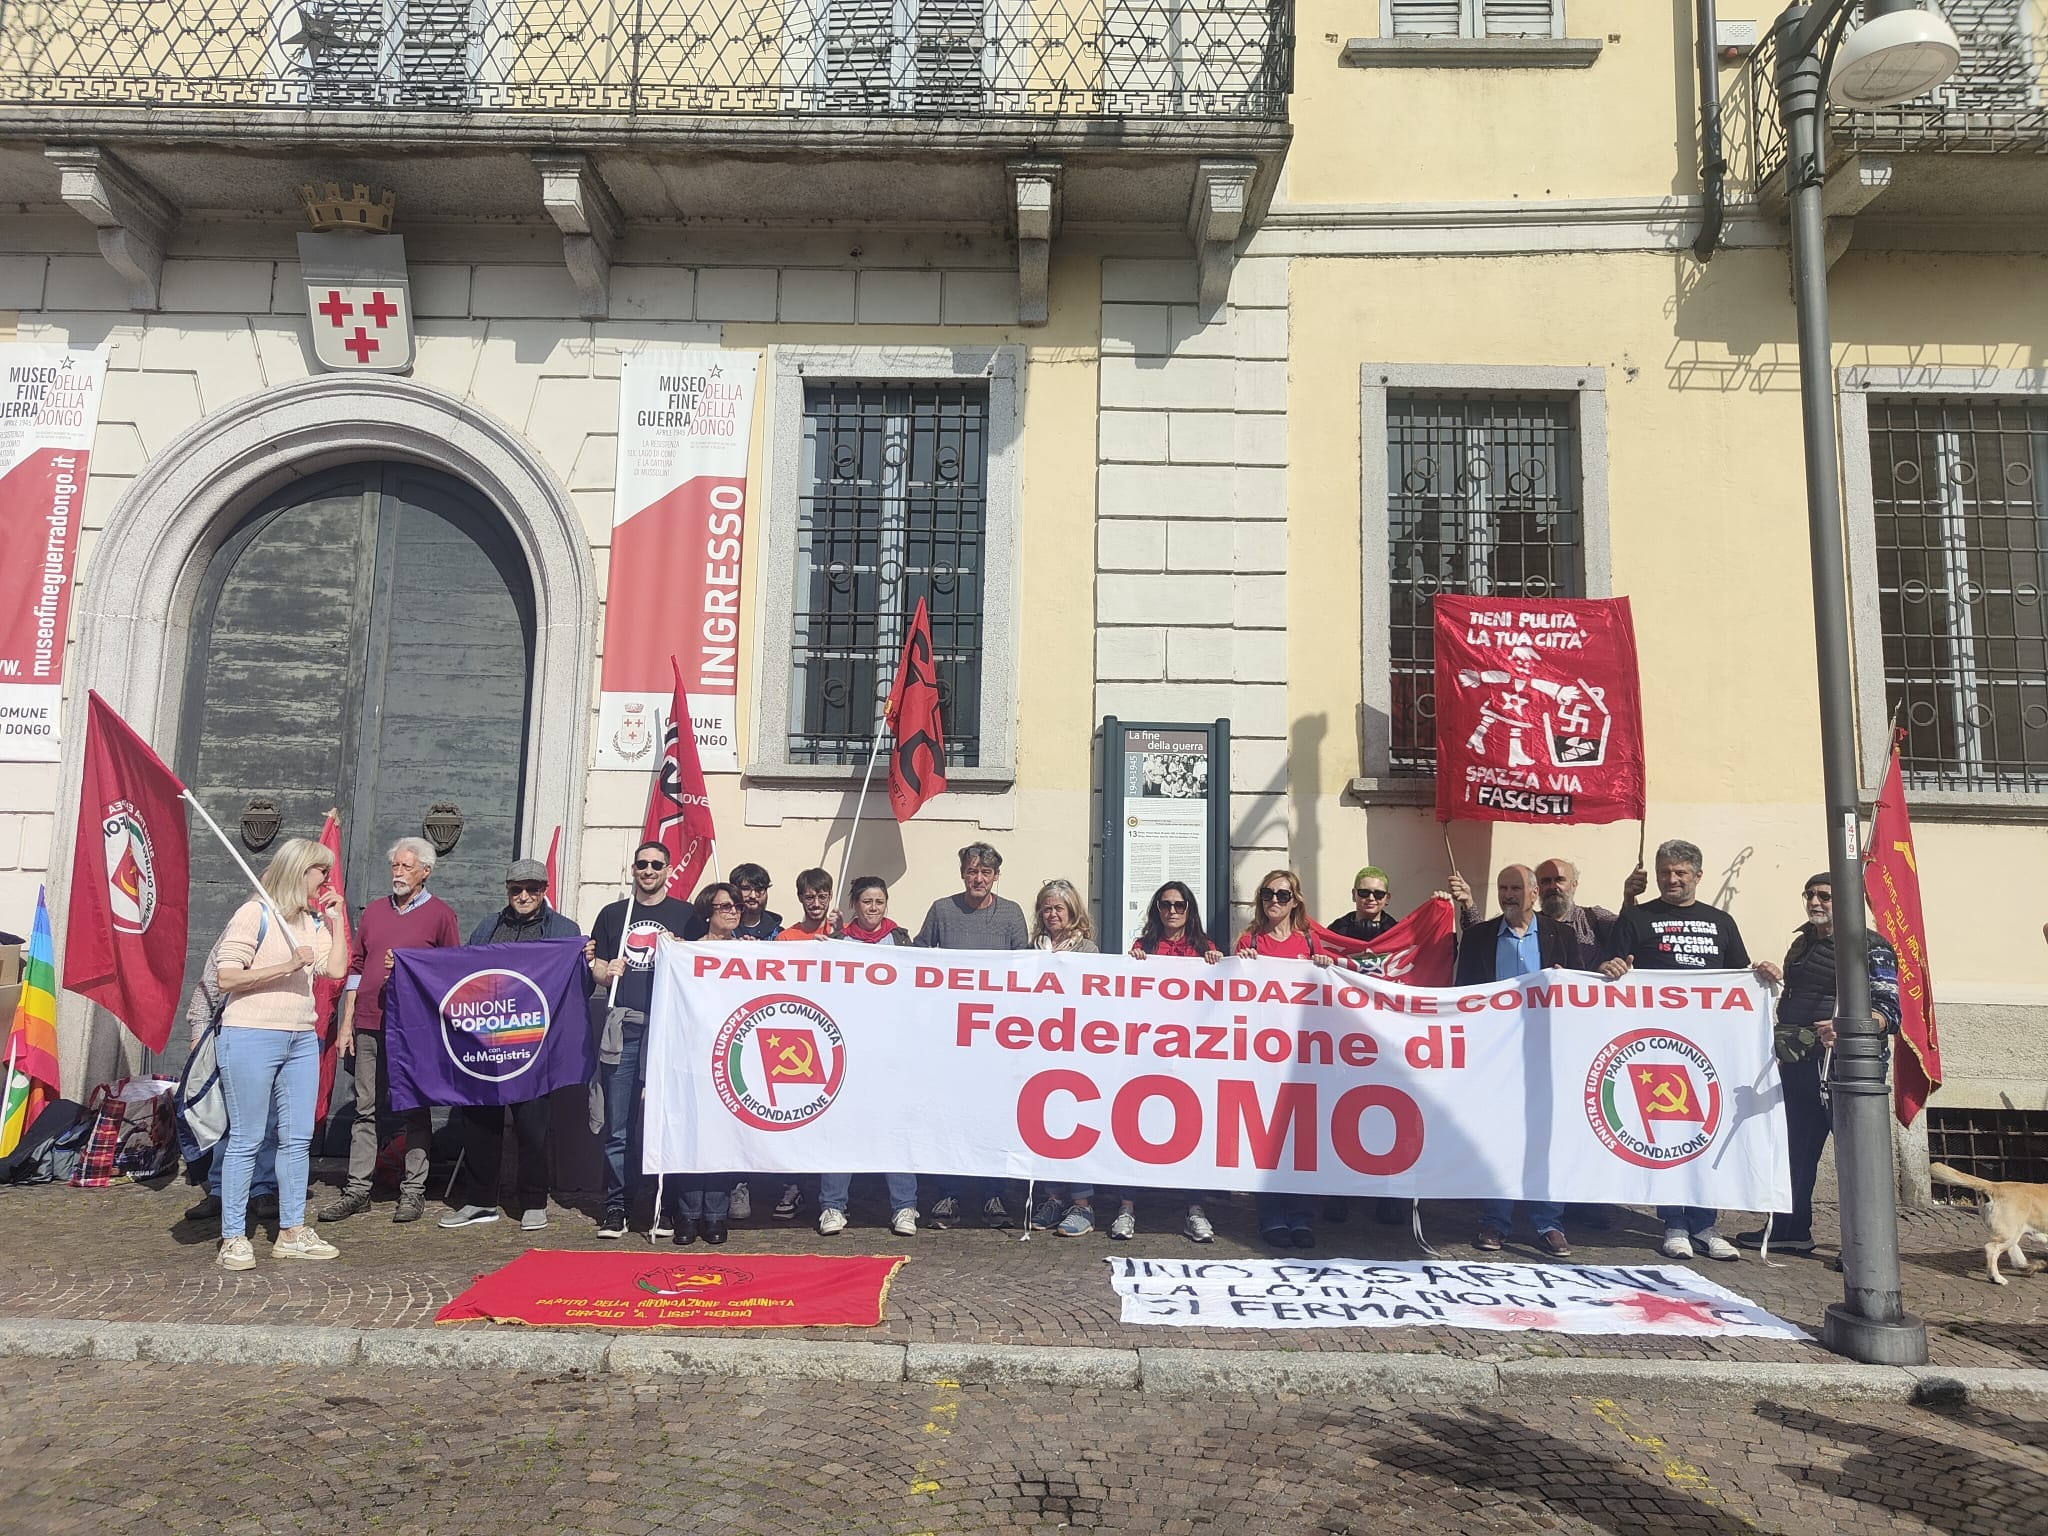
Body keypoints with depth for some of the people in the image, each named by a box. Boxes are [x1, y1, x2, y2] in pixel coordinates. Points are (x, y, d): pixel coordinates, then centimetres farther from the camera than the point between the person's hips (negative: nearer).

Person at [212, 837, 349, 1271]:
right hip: (251, 1036, -7)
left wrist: (335, 918, 6)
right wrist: (286, 966, -19)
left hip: (301, 1039, 7)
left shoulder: (312, 920, 13)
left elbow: (336, 969, 4)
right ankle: (233, 1239, 8)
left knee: (298, 1137, 9)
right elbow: (225, 978, -14)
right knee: (246, 1139, -1)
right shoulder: (254, 914, -8)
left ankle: (292, 1232, 18)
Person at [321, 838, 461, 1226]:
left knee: (415, 1110, 3)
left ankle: (413, 1190, 10)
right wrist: (346, 1023, 11)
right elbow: (356, 968, 15)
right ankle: (357, 1189, 14)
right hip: (369, 1025, 4)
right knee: (365, 1109, 7)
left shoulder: (441, 914, 1)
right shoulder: (374, 911, 14)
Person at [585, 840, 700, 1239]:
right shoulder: (613, 914, 17)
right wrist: (607, 972, -6)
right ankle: (615, 1207, 8)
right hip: (622, 1024, 2)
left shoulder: (685, 914, 11)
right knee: (617, 1126, 1)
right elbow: (596, 968, 16)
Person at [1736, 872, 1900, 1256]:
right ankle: (1791, 1229, 23)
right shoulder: (1802, 944, 17)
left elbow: (1887, 1009, -15)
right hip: (1799, 1063, 7)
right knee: (1797, 1148, 13)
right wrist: (1783, 1044, 20)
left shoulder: (1870, 947, -5)